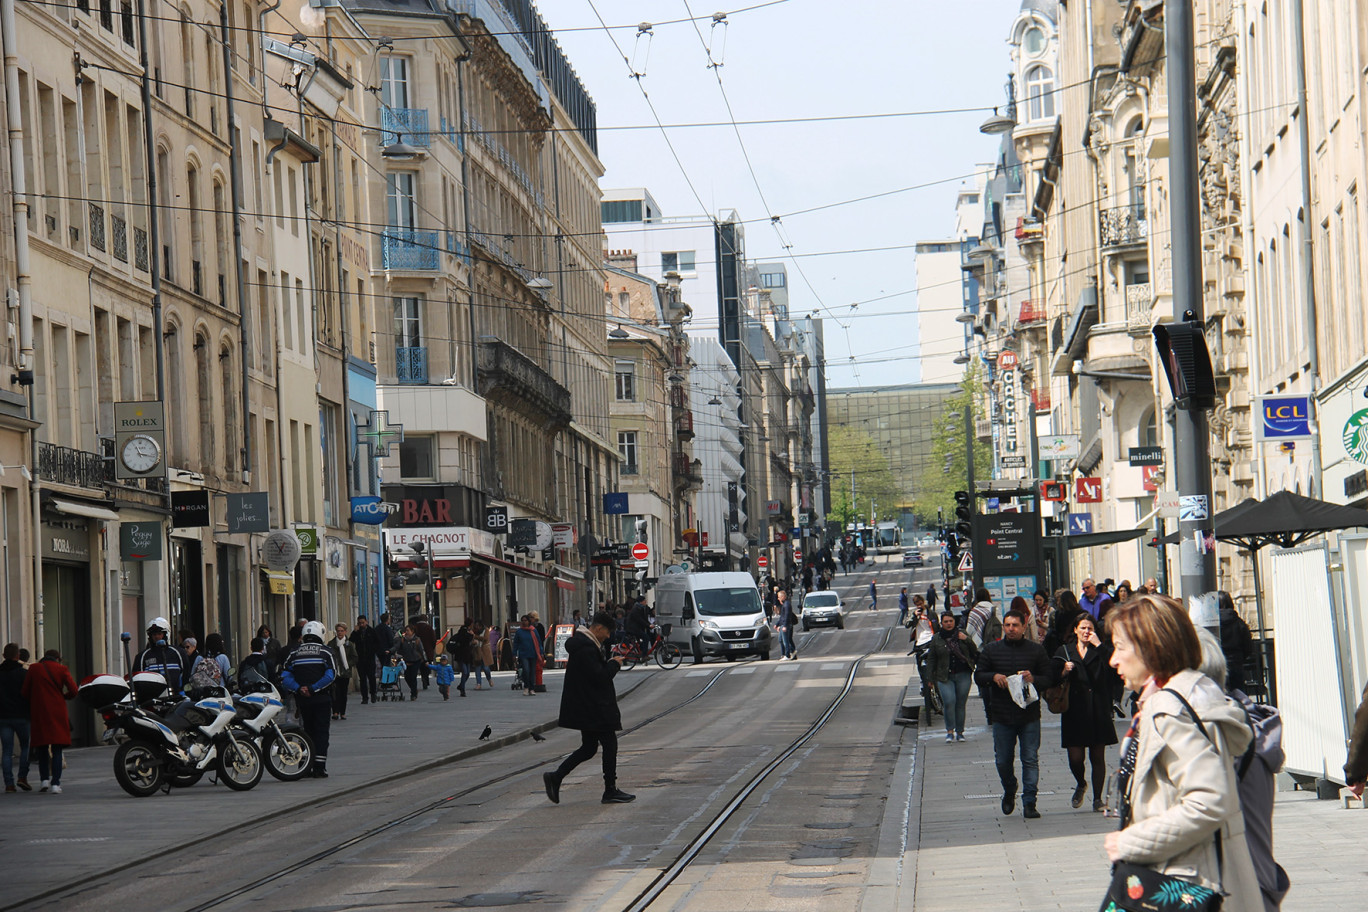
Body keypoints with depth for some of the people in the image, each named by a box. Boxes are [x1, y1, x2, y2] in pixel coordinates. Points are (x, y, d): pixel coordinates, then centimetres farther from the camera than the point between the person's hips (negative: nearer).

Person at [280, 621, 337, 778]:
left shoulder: (294, 653, 7)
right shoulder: (325, 652, -2)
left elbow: (284, 677, -2)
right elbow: (330, 675, -15)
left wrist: (298, 688, -10)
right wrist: (312, 689, -15)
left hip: (302, 699, 3)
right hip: (322, 698, -3)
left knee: (308, 731, 15)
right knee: (321, 732, 1)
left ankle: (306, 766, 15)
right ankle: (319, 768, -5)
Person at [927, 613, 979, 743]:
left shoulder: (962, 634, 7)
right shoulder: (936, 638, 7)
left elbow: (975, 652, 7)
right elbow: (932, 660, 11)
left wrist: (967, 640, -9)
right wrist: (931, 678, 9)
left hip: (963, 675, 1)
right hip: (945, 677, -1)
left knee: (961, 703, 2)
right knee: (949, 701, -17)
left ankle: (959, 732, 14)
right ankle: (950, 731, -10)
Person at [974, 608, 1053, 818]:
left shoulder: (1037, 650, 4)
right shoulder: (991, 650, 7)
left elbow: (1048, 679, 4)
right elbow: (978, 676, 8)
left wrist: (1033, 679, -17)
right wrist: (993, 677, -13)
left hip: (1029, 715, -1)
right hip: (1001, 717, 1)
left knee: (1030, 759, -4)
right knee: (1003, 760, 7)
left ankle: (1029, 802, 0)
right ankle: (1009, 792, 34)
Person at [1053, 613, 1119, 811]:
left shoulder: (1100, 651, 8)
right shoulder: (1065, 651, 11)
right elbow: (1054, 679, 8)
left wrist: (1099, 644, -12)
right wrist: (1064, 672, -11)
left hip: (1098, 711, 0)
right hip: (1074, 711, 0)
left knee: (1097, 757, 2)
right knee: (1075, 757, -4)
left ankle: (1097, 799, 11)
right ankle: (1081, 785, 27)